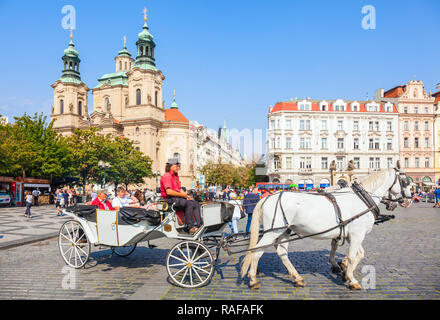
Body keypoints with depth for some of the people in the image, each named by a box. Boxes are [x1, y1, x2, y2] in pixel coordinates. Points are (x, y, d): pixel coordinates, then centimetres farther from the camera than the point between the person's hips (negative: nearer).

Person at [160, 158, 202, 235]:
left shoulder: (176, 176, 22)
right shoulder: (166, 176, -11)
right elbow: (168, 192, -22)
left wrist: (187, 196, 5)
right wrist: (182, 195, -16)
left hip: (178, 198, 10)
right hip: (169, 200, -10)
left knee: (196, 204, -5)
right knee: (189, 203, -30)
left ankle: (200, 225, -12)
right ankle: (190, 228, -27)